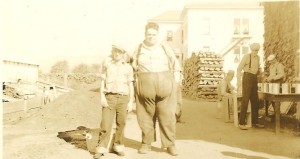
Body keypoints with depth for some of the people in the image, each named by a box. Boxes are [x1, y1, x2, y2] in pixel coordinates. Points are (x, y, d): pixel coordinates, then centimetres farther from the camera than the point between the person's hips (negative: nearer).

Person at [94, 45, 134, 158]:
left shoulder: (128, 67, 7)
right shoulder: (106, 63, 6)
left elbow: (130, 85, 9)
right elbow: (102, 81, 6)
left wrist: (131, 102, 4)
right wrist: (102, 97, -3)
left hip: (123, 98, 1)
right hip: (109, 97, -1)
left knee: (121, 124, 7)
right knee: (106, 124, -3)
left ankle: (118, 146, 22)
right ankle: (101, 148, 7)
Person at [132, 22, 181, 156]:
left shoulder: (165, 49, 12)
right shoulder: (138, 50, 11)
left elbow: (176, 67, 15)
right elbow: (133, 67, 16)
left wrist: (175, 82, 4)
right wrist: (137, 81, 4)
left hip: (165, 86, 0)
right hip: (145, 87, 0)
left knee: (167, 115, -1)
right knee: (146, 116, 3)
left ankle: (170, 144, 10)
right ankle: (146, 143, 18)